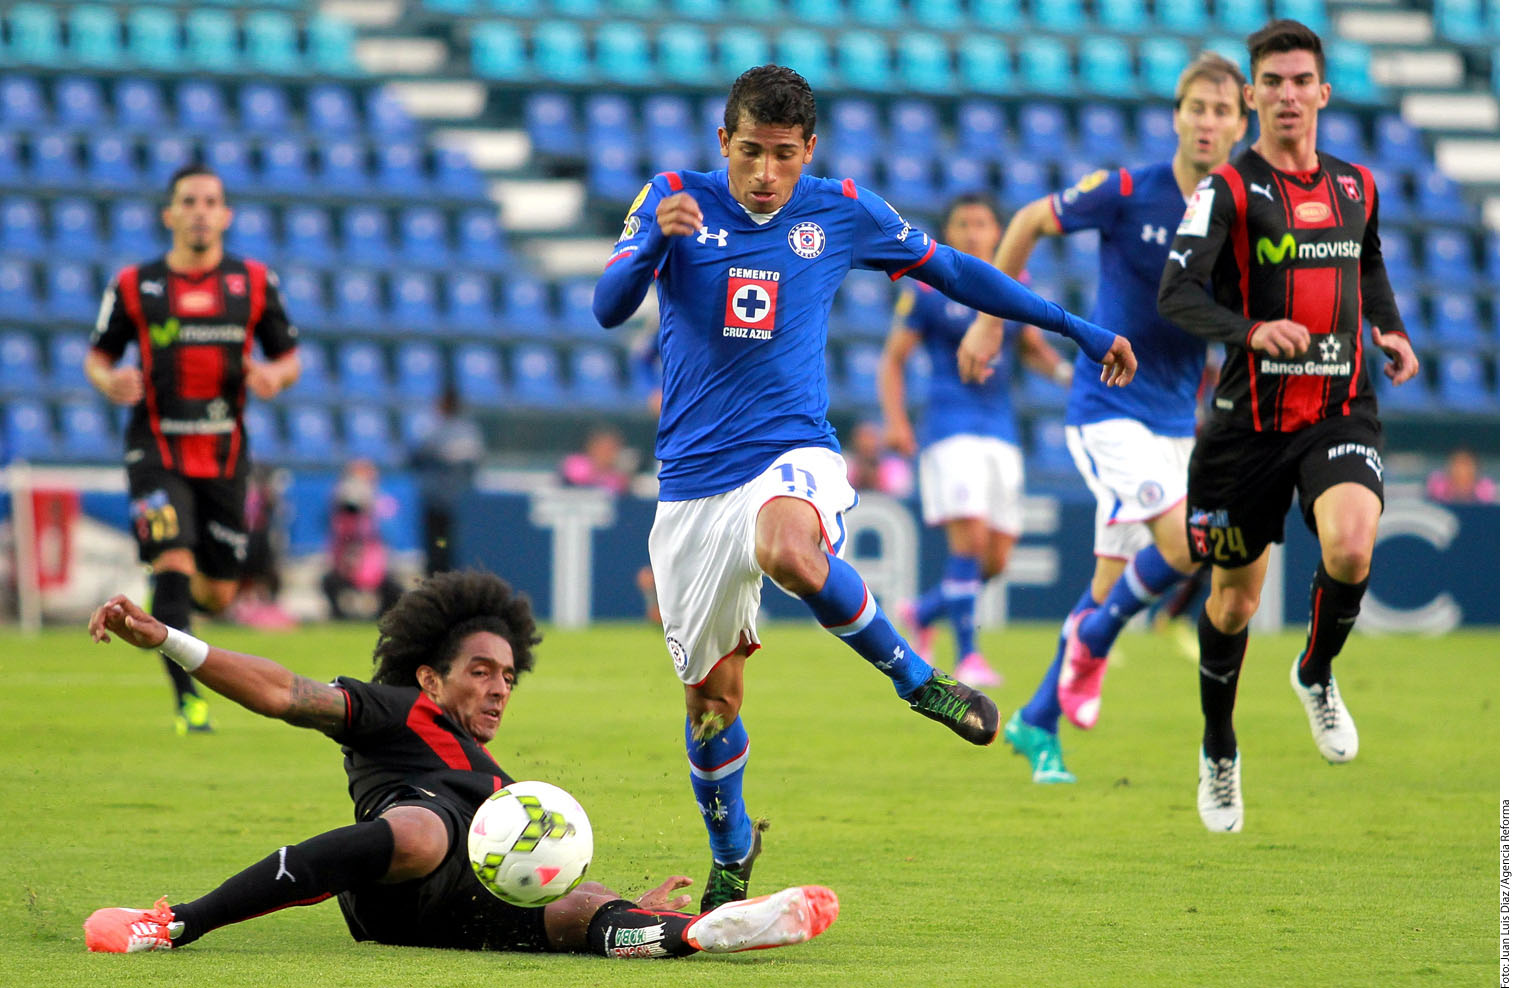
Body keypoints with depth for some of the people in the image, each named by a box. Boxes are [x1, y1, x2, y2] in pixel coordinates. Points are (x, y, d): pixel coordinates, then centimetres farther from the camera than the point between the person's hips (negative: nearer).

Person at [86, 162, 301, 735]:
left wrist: (274, 376, -13)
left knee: (217, 595, 6)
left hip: (224, 452, 2)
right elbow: (98, 354, 10)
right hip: (157, 450, -2)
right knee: (174, 566, -19)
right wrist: (108, 380, -13)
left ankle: (165, 607, 43)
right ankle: (187, 699, -13)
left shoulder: (254, 283, 5)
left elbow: (289, 358, 11)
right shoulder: (134, 286, 1)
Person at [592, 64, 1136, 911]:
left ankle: (914, 677, -17)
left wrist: (1079, 329, 19)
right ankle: (731, 852, 33)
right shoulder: (676, 200, -1)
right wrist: (659, 239, -32)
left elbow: (951, 271, 16)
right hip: (694, 480, 2)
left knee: (788, 550, -38)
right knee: (709, 690, 7)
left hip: (794, 456, -1)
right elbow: (608, 308, -12)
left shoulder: (842, 212, 3)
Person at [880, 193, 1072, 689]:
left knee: (996, 560, 3)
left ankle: (922, 612, 28)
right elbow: (893, 357, 2)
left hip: (1000, 429, 5)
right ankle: (967, 656, -11)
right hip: (950, 427, -5)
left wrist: (1062, 369, 2)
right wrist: (895, 420, -11)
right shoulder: (928, 291, -2)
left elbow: (1032, 347, 23)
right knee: (970, 537, -19)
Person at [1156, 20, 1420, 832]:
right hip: (1252, 420, -2)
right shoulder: (1228, 190, -6)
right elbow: (1177, 293, -17)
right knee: (1236, 594, 8)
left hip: (1341, 412, 2)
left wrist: (1391, 330, 10)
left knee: (1351, 548, -26)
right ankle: (1219, 754, 31)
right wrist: (1250, 330, -34)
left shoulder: (1355, 186, 9)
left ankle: (1317, 674, 5)